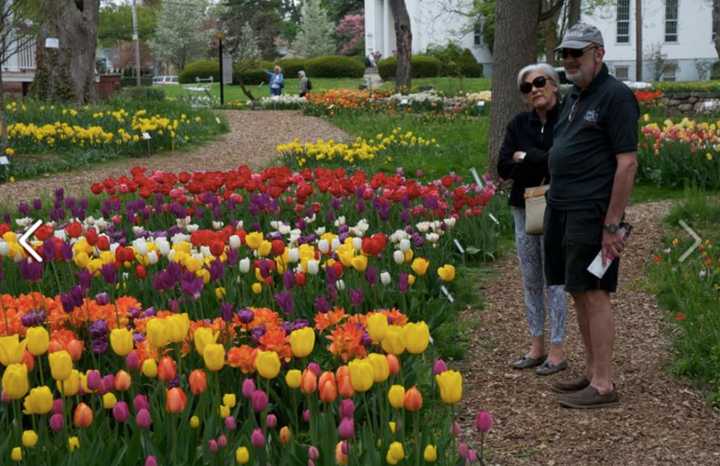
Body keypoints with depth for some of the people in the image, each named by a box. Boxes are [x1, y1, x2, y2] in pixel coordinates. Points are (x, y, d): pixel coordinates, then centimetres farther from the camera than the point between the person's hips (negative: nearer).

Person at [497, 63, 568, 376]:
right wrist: (544, 162, -14)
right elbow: (503, 168, -1)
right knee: (530, 281, 12)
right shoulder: (519, 124, 8)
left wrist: (526, 157, -14)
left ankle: (557, 352, 8)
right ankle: (537, 347, 23)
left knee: (554, 280, -2)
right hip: (524, 209, 6)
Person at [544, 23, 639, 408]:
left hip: (592, 213, -9)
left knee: (593, 294, -7)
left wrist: (612, 225, -18)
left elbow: (627, 163, -15)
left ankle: (603, 385, -3)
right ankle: (592, 373, 20)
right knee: (578, 293, 11)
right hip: (562, 210, 9)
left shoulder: (615, 96, -10)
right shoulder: (574, 97, 17)